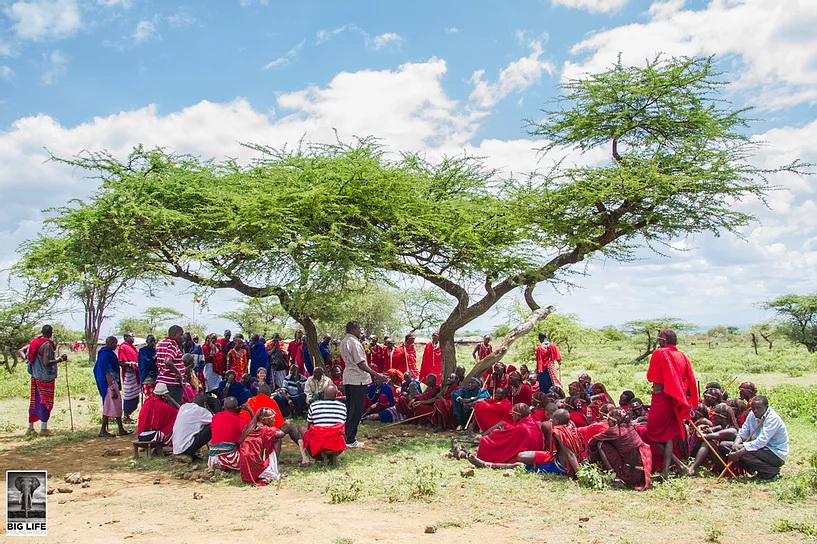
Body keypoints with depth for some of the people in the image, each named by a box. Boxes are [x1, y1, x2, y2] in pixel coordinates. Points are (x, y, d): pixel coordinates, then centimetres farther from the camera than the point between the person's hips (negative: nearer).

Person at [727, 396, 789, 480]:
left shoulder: (773, 418, -21)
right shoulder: (752, 414, 1)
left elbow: (760, 442, -29)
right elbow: (743, 433, 5)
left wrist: (738, 453, -32)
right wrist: (736, 444, -18)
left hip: (777, 455, -8)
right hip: (761, 448, 8)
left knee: (742, 452, -31)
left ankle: (772, 471, -11)